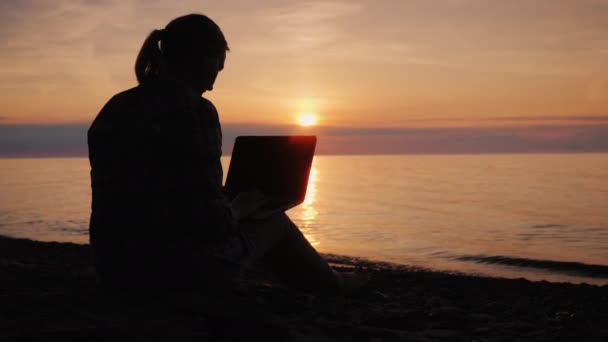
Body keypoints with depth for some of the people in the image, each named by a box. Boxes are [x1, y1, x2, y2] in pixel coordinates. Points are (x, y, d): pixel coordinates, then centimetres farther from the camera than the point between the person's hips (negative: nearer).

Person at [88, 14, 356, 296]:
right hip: (180, 269, -7)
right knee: (273, 221, 20)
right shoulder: (194, 110, -15)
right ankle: (326, 288, 45)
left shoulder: (114, 109, 6)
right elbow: (210, 220, -20)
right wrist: (241, 206, 2)